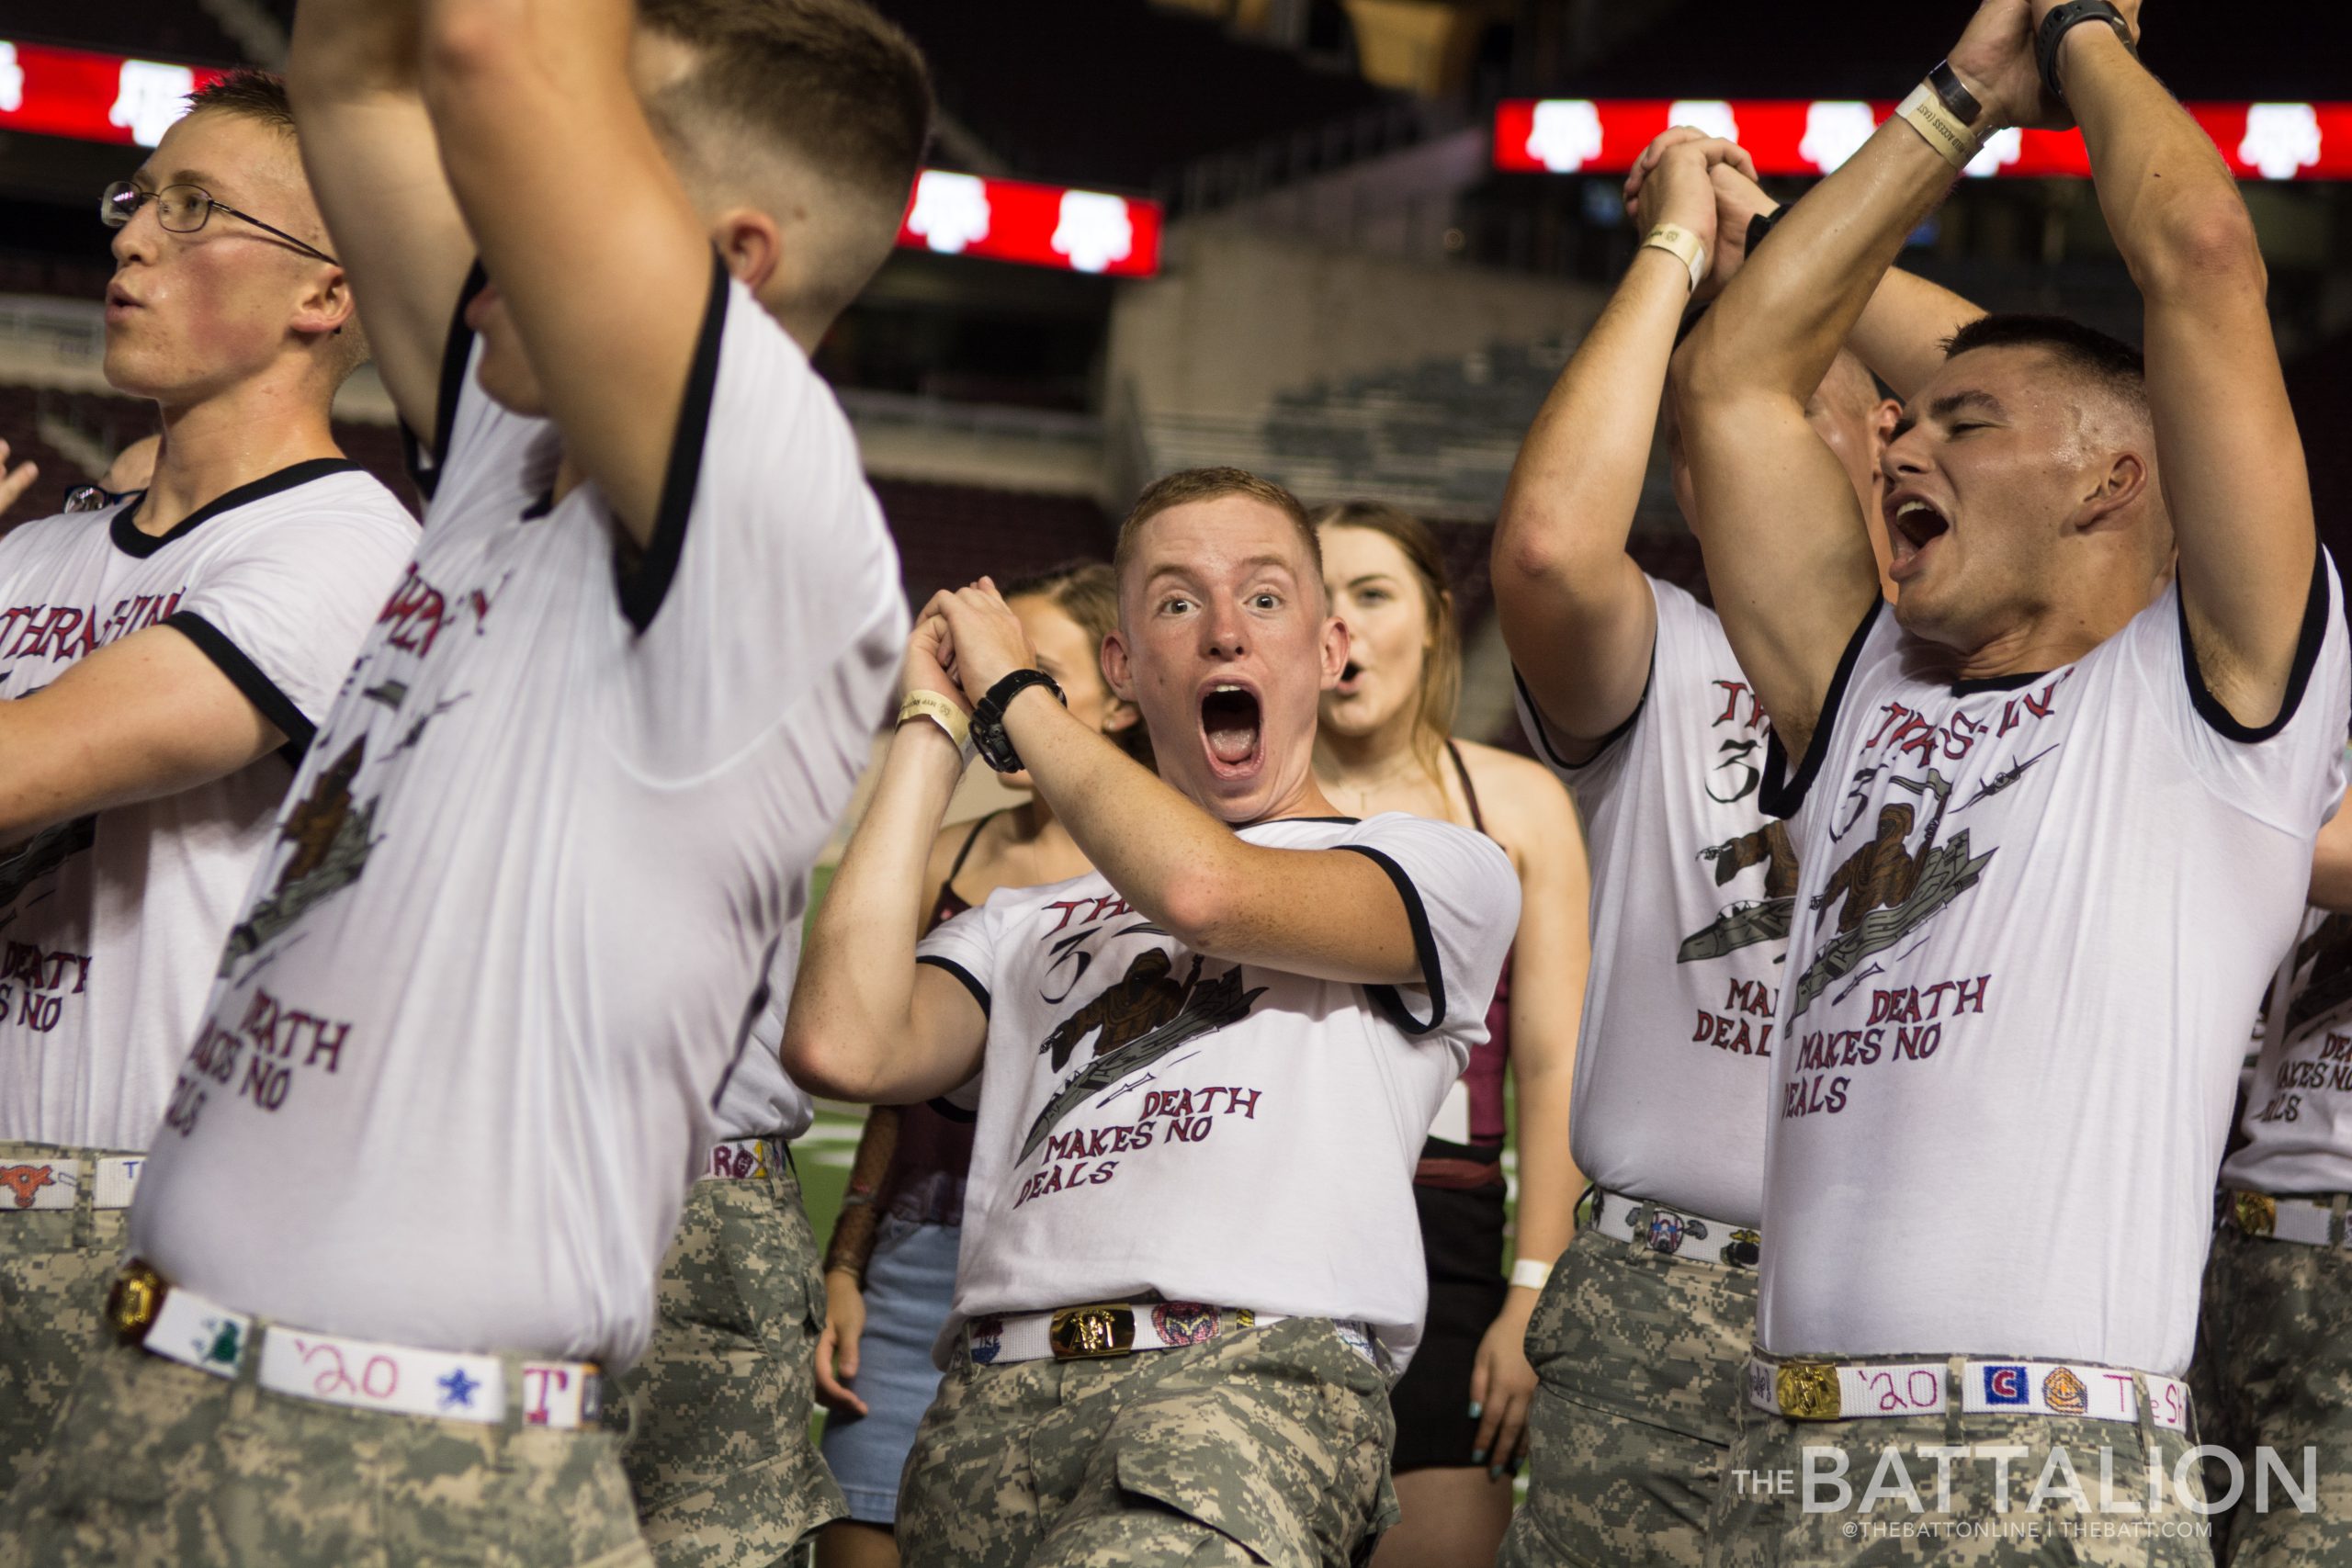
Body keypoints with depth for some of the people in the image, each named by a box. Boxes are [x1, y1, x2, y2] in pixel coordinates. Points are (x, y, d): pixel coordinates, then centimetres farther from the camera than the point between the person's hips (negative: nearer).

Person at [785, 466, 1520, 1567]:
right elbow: (846, 1048, 6)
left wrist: (1009, 690, 11)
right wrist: (932, 725, 16)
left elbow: (1203, 886, -4)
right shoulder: (1026, 925, 25)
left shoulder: (1445, 870, 15)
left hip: (1257, 1368, -4)